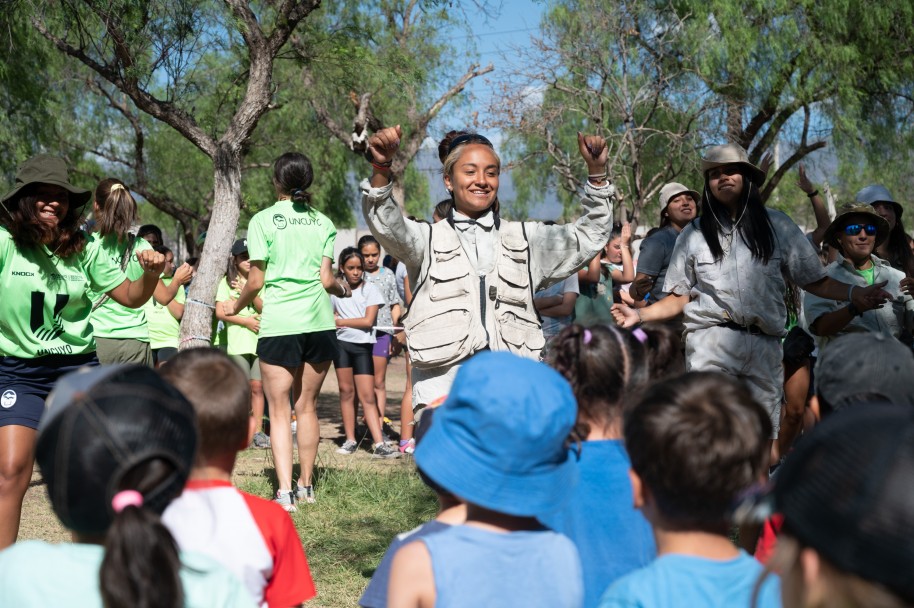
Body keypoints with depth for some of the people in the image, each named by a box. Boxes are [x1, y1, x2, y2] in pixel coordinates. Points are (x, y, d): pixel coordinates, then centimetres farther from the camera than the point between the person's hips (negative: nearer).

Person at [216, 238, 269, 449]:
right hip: (238, 343, -1)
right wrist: (246, 321, -9)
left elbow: (265, 308, -2)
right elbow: (220, 312, -1)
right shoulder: (227, 282, 6)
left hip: (260, 341, 1)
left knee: (257, 386, 0)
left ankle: (258, 431, 5)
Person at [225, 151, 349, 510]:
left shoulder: (263, 220, -2)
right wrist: (343, 291, 25)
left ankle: (285, 491, -9)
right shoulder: (323, 222, 8)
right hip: (319, 322, 4)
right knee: (307, 406, 14)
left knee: (279, 412, -1)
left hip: (279, 324, -4)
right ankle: (306, 485, 21)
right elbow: (327, 279, 3)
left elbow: (256, 282, -3)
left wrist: (236, 307, 16)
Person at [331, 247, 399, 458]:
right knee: (346, 391, 4)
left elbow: (368, 321, -6)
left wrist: (340, 321, -5)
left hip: (363, 345, -2)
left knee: (368, 396, -5)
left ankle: (379, 444, -9)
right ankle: (350, 440, 12)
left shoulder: (370, 290, 1)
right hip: (341, 343, 2)